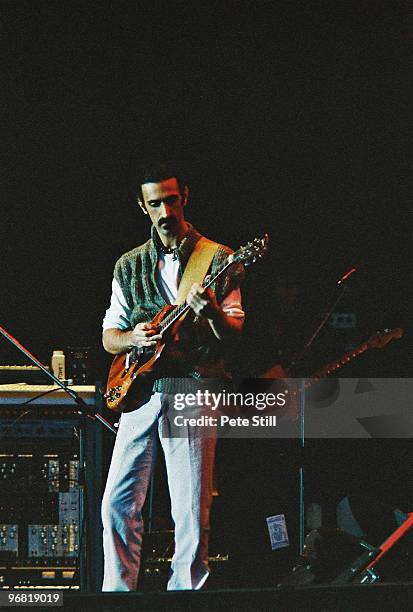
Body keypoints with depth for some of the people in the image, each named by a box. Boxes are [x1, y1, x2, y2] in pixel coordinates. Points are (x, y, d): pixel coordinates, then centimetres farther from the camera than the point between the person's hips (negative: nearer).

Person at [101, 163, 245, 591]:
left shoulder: (218, 260, 5)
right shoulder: (129, 266, 15)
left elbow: (233, 335, 0)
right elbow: (108, 336, 16)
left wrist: (210, 311, -22)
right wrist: (133, 338, -6)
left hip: (192, 389, -3)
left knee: (191, 512, -8)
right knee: (118, 502, -3)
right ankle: (118, 595, 4)